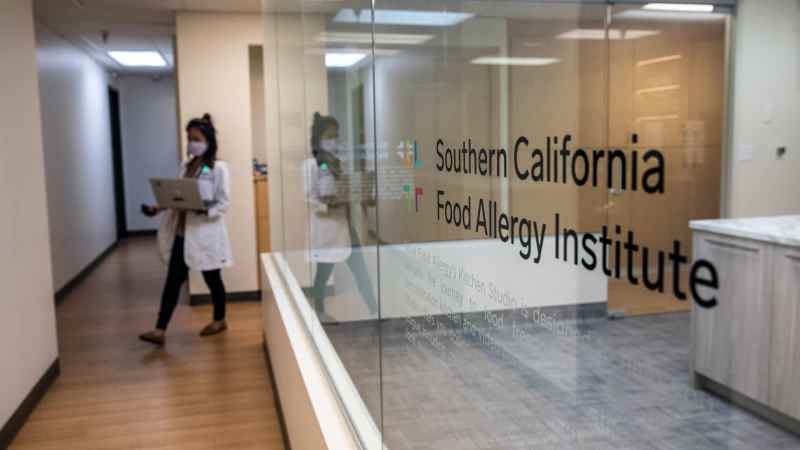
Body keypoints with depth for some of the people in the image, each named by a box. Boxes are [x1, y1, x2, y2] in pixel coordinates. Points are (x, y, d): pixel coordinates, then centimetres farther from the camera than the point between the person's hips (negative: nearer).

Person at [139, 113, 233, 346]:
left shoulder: (219, 168, -9)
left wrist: (204, 210, -29)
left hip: (206, 233, -6)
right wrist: (158, 208, -4)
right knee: (173, 280, 2)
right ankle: (160, 330, 4)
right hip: (182, 232, 6)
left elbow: (224, 203, -13)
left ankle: (219, 320, 31)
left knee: (212, 278, 11)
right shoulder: (185, 167, 10)